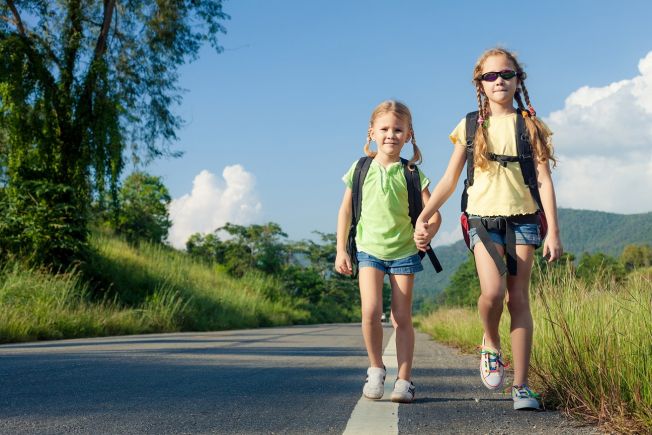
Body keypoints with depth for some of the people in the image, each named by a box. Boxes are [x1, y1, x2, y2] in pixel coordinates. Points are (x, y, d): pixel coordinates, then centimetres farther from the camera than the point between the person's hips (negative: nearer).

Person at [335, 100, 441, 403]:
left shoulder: (411, 174, -3)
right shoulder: (360, 169, 0)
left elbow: (433, 215, -5)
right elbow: (345, 210, 8)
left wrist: (424, 235, -27)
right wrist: (340, 250, 5)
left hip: (404, 252, 0)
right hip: (369, 250, 0)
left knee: (402, 318, 3)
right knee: (371, 311, -16)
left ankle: (404, 381, 11)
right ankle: (376, 369, 4)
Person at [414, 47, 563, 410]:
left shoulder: (530, 125, 7)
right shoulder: (470, 127, 8)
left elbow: (544, 180, 2)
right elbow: (449, 181, 9)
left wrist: (553, 231, -5)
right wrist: (423, 218, -2)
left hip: (523, 218, 0)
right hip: (483, 217, 0)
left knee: (519, 299, -3)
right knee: (493, 292, -21)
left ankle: (521, 386, 2)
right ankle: (491, 344, 12)